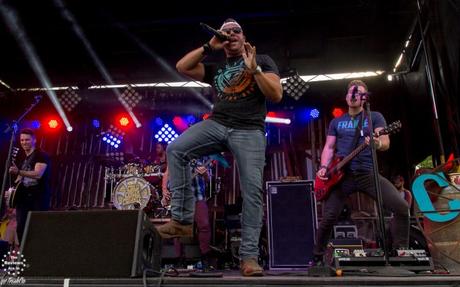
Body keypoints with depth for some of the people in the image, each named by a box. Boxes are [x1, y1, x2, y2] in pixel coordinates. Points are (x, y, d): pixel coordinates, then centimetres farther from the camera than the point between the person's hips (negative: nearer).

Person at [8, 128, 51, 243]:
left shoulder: (41, 155, -8)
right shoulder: (22, 158, 17)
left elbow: (38, 174, -23)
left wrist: (18, 172, -34)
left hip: (39, 197, -7)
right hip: (23, 197, 8)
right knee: (21, 229, 6)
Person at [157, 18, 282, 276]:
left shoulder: (263, 61, 14)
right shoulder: (217, 69, 23)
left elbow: (277, 95, 1)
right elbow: (182, 67, 14)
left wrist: (254, 69, -9)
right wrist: (209, 47, 11)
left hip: (249, 131, -3)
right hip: (217, 124, 3)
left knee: (253, 190, -14)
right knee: (176, 150, -21)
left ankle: (249, 256, -7)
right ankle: (182, 220, -17)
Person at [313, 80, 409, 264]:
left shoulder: (375, 117, 10)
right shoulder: (336, 122, 17)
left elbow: (386, 143, -1)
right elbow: (329, 147, 14)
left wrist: (378, 144, -27)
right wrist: (324, 168, -4)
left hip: (368, 173, 0)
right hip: (341, 174, 1)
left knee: (401, 207, -14)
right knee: (328, 218, -7)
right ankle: (317, 256, 14)